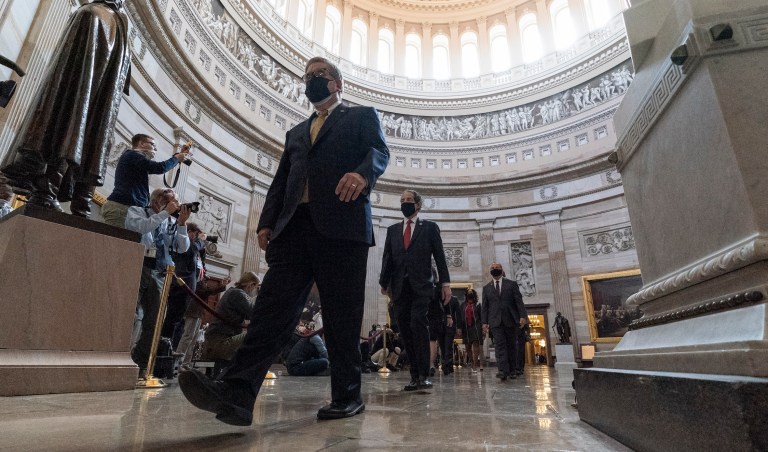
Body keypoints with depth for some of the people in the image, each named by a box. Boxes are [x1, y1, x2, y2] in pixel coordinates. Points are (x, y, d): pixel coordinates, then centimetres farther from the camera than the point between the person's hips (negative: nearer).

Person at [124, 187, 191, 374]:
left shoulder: (171, 223, 17)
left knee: (154, 320, 4)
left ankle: (141, 363, 13)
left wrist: (181, 223, -2)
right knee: (133, 316, -10)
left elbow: (183, 248, 8)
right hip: (137, 268, -4)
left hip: (159, 274, 4)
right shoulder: (137, 211, 9)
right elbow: (140, 227, -14)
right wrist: (165, 212, -10)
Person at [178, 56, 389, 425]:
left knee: (341, 318, -2)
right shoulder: (296, 133, 32)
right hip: (294, 228, 5)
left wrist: (363, 172, -25)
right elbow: (280, 182, 23)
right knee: (272, 308, -9)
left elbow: (380, 152, -1)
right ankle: (237, 392, -13)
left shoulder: (362, 116, 18)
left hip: (341, 226, -4)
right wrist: (267, 222, 7)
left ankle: (347, 396, 9)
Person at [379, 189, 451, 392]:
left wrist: (445, 283, -6)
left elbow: (439, 256, 3)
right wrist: (384, 282, 1)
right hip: (399, 287, 4)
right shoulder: (392, 229, 17)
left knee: (418, 324, -17)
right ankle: (415, 375, 10)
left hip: (421, 285, -3)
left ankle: (423, 375, -10)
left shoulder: (430, 227, 9)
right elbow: (387, 258, 12)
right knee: (406, 331, 2)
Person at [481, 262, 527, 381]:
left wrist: (522, 316, -10)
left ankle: (512, 370, 14)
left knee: (512, 345, 4)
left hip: (510, 320, 0)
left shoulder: (512, 284, 9)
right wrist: (484, 322, 1)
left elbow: (519, 301, 2)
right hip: (495, 321, 0)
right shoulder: (486, 288, 13)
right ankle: (503, 371, -19)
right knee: (499, 345, -11)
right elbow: (485, 307, 9)